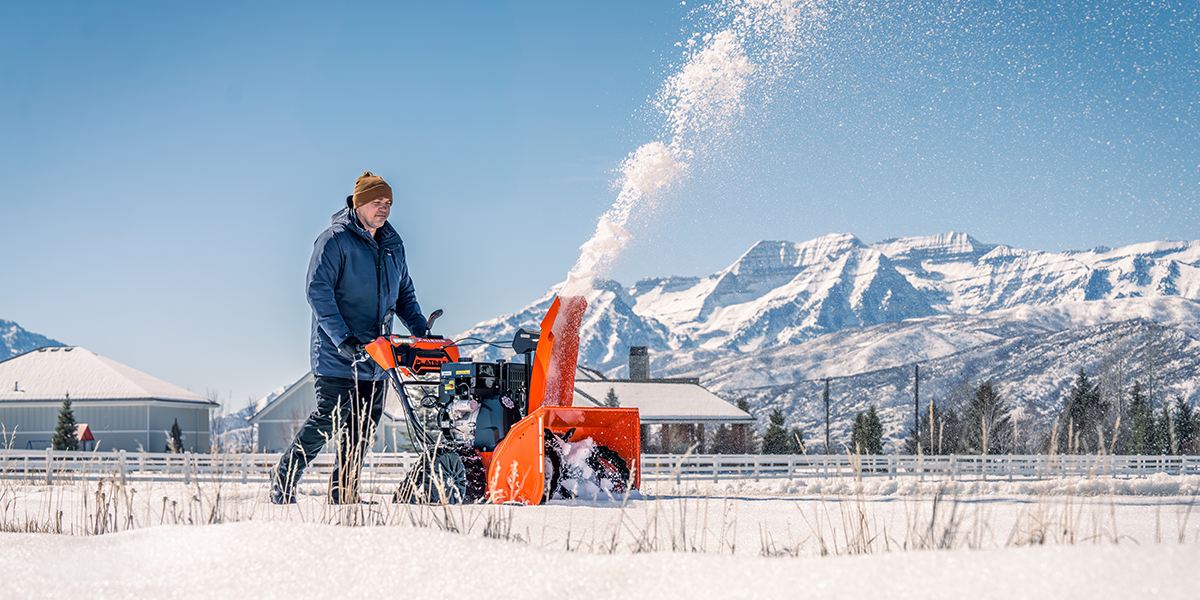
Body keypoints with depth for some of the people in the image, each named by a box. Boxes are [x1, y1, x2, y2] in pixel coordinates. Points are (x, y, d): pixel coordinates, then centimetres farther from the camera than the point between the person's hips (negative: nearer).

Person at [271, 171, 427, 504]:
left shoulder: (393, 245, 15)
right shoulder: (335, 240, -8)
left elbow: (404, 294, 25)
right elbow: (317, 290, -15)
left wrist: (421, 330, 9)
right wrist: (342, 337, -22)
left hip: (376, 357, 7)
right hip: (338, 354, -7)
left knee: (364, 427, 4)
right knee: (328, 420, -11)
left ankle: (344, 494, 12)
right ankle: (283, 482, 1)